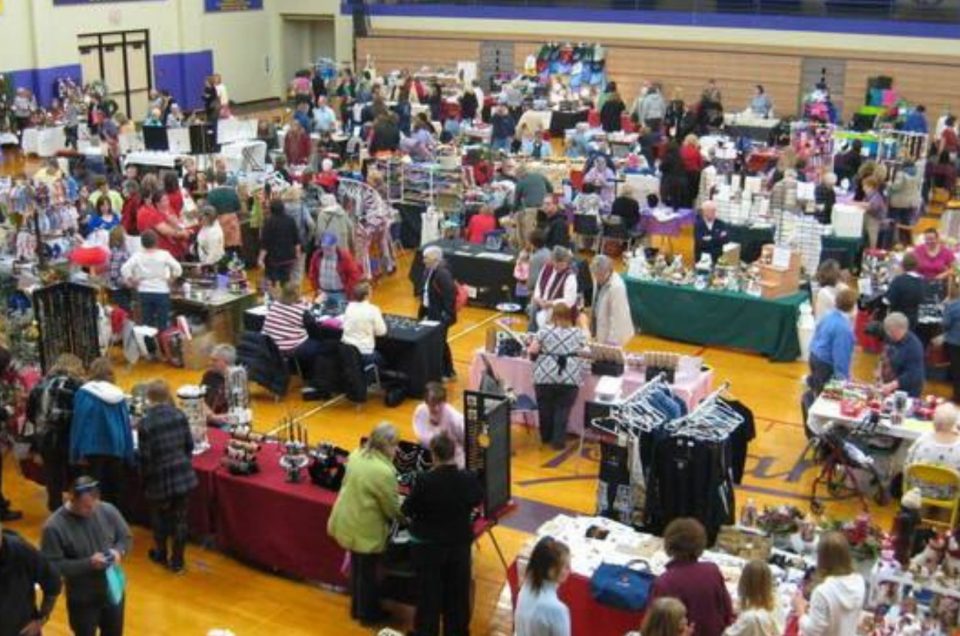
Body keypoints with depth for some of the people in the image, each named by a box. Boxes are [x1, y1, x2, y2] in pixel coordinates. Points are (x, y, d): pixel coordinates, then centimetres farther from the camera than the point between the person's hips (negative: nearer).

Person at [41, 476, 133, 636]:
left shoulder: (108, 511, -11)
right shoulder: (54, 526, -22)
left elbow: (127, 537, 3)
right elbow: (52, 566, -22)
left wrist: (119, 551, -19)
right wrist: (88, 564, -29)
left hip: (113, 590, 4)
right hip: (82, 598, -4)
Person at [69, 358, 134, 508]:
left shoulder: (84, 393, -5)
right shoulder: (118, 395, 7)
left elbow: (78, 423, -8)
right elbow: (127, 427, 8)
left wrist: (76, 453, -5)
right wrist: (128, 455, 13)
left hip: (93, 449, -4)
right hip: (116, 448, 4)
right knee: (114, 491, 13)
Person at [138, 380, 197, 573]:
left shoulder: (146, 423, -15)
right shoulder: (179, 415, -4)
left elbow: (145, 456, -12)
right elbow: (189, 445, 3)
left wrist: (145, 480, 3)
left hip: (160, 478, -3)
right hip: (184, 474, 3)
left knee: (159, 517, 20)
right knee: (180, 518, 11)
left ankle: (161, 554, 38)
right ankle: (177, 560, 19)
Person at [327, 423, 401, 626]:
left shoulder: (356, 455, -4)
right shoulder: (384, 472, -27)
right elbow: (392, 508, -16)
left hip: (347, 521, 8)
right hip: (366, 529, -8)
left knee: (357, 566, 25)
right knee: (367, 571, 12)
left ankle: (357, 607, 41)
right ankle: (368, 613, 30)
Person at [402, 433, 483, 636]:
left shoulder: (425, 481, -26)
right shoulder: (469, 479, -16)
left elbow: (407, 510, -12)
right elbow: (477, 501, 5)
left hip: (429, 545, -3)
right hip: (460, 543, 3)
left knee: (429, 592, 14)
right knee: (457, 592, 19)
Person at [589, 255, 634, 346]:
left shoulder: (617, 287, -27)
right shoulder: (599, 280, -1)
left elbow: (617, 316, -24)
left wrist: (612, 341, -22)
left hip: (611, 335, -8)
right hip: (601, 331, 8)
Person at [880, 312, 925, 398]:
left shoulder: (913, 346, -24)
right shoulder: (891, 338, 1)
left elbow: (912, 374, -29)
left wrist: (892, 385, -38)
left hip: (907, 392, -8)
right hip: (889, 387, 8)